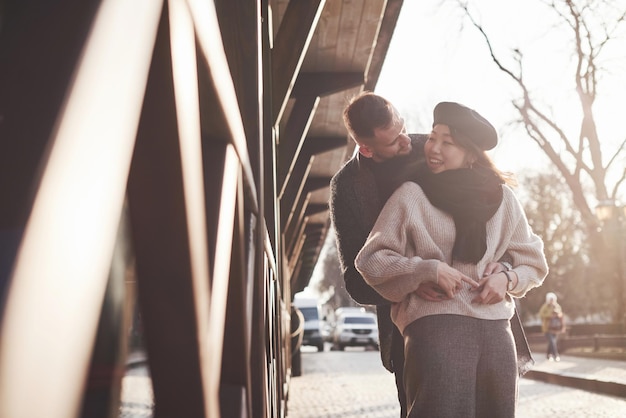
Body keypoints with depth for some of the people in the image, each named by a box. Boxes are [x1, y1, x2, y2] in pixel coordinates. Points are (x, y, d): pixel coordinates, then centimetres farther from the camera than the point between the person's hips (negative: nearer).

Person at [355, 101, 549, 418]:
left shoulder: (501, 198, 13)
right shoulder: (411, 196, 4)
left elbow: (534, 263, 21)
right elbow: (370, 260, 1)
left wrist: (507, 279, -1)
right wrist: (429, 269, -11)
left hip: (496, 329, 4)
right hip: (435, 322, -4)